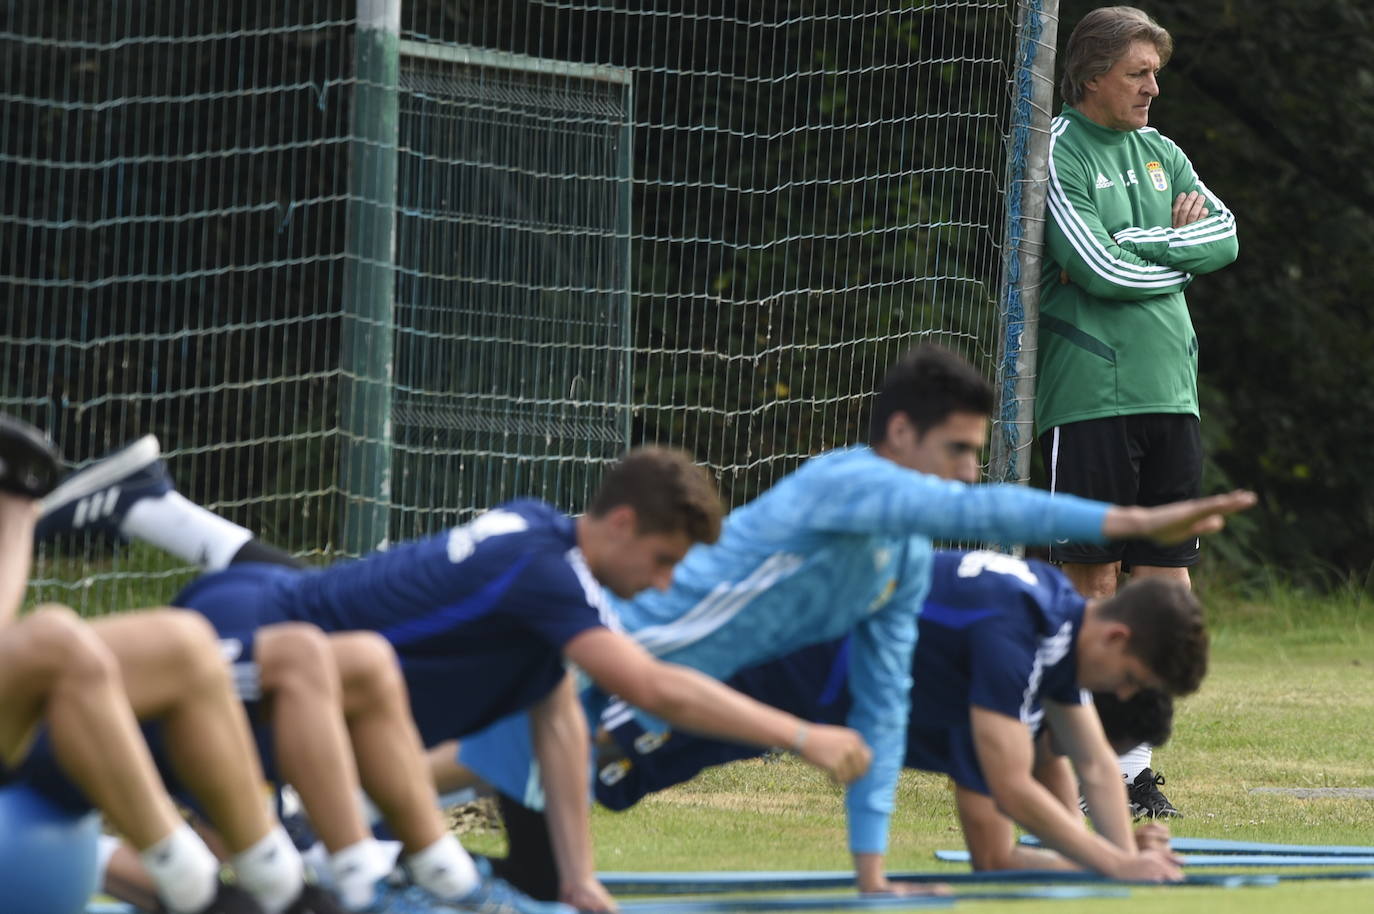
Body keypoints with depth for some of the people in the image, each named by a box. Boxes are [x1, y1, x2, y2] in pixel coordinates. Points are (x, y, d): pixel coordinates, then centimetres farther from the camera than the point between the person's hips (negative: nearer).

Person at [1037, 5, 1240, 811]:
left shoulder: (1159, 152, 16)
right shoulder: (1058, 153, -5)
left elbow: (1226, 237, 4)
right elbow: (1104, 273, -15)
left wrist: (1138, 245, -8)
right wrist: (1180, 250, 0)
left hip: (1168, 392, 6)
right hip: (1089, 394, -6)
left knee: (1166, 578, 2)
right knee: (1093, 577, -5)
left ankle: (1135, 760, 7)